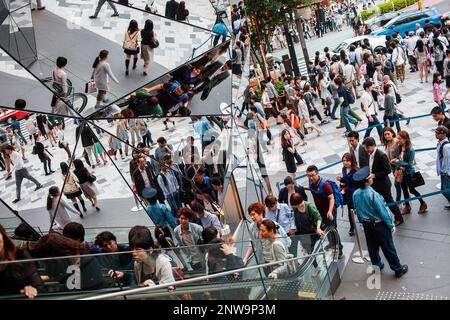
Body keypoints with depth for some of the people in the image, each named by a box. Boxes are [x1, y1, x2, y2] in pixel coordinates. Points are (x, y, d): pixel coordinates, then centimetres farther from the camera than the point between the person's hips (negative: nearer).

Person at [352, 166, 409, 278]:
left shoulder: (355, 194, -10)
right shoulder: (373, 194, -30)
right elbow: (383, 212, -21)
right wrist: (391, 225, -9)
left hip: (366, 225, 6)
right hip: (379, 224, -6)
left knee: (372, 247, 21)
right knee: (388, 248, 8)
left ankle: (377, 265, 38)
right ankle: (398, 269, 22)